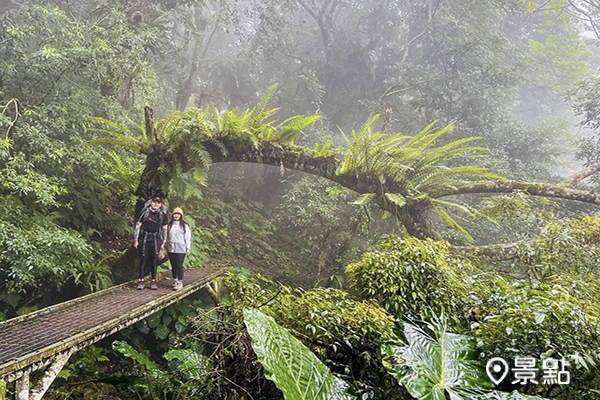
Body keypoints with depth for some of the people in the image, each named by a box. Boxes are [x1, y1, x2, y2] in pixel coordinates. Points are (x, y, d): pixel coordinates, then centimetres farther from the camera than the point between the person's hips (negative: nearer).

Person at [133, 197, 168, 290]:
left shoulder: (162, 214, 4)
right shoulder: (145, 212, -1)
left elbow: (164, 229, 12)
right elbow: (138, 225, 2)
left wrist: (163, 242, 10)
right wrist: (136, 240, -2)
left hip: (155, 239, 1)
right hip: (144, 238, -1)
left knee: (154, 260, 1)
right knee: (143, 259, -1)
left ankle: (153, 281, 8)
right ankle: (141, 280, 5)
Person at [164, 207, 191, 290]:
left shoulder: (185, 226, -1)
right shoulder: (169, 225, 10)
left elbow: (188, 238, -1)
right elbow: (167, 236, 12)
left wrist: (188, 249, -3)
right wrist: (165, 247, 10)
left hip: (180, 249, -4)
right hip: (171, 249, 4)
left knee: (179, 266, -7)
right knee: (173, 266, 10)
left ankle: (180, 282, -1)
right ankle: (175, 281, 21)